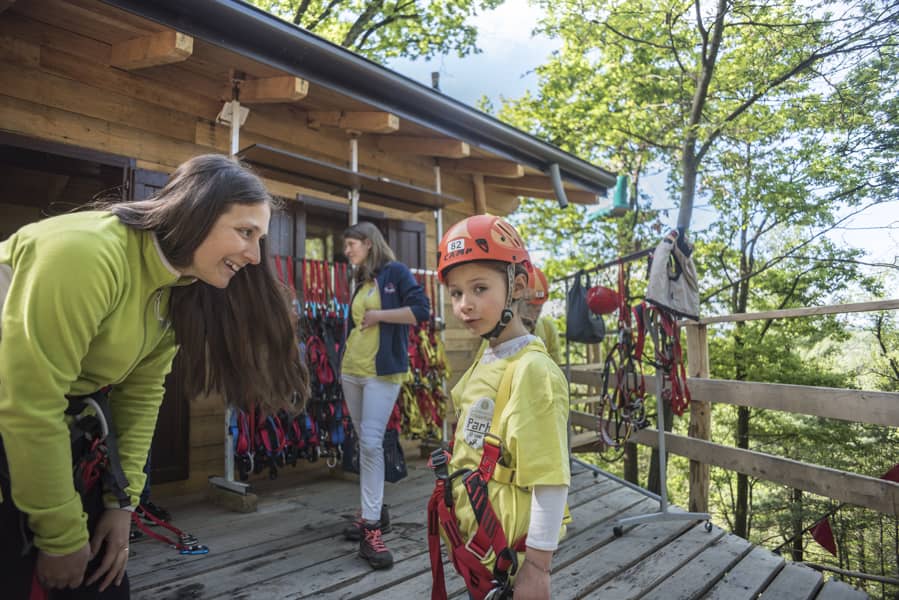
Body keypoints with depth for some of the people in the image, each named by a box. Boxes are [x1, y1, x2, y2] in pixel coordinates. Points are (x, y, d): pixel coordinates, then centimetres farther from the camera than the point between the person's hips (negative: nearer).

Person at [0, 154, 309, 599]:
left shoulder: (180, 286, -4)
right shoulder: (86, 253, -30)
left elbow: (141, 391, 1)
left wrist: (122, 500, -2)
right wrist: (62, 537, -18)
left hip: (72, 426, 7)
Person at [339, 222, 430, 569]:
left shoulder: (395, 272, -3)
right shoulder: (360, 282, 16)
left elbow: (421, 310, -14)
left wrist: (379, 315, -12)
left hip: (382, 371, -7)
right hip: (351, 370, 7)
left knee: (371, 442, -13)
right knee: (365, 443, 12)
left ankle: (371, 530, -8)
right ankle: (373, 512, 25)